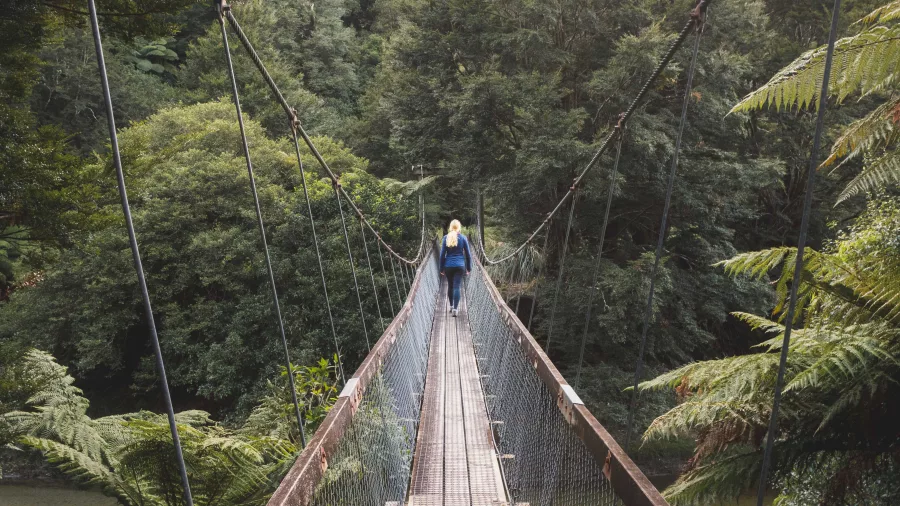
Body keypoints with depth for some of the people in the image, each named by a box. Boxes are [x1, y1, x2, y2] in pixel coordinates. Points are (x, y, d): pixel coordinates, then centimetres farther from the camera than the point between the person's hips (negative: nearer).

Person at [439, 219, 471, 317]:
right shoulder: (463, 238, -1)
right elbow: (468, 254, 2)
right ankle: (455, 309, -12)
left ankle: (451, 306, 25)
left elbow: (442, 254, 1)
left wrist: (441, 268, 8)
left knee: (450, 286, 17)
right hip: (460, 265, -1)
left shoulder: (446, 238, 0)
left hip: (448, 265, 1)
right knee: (456, 287, -4)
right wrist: (469, 268, 10)